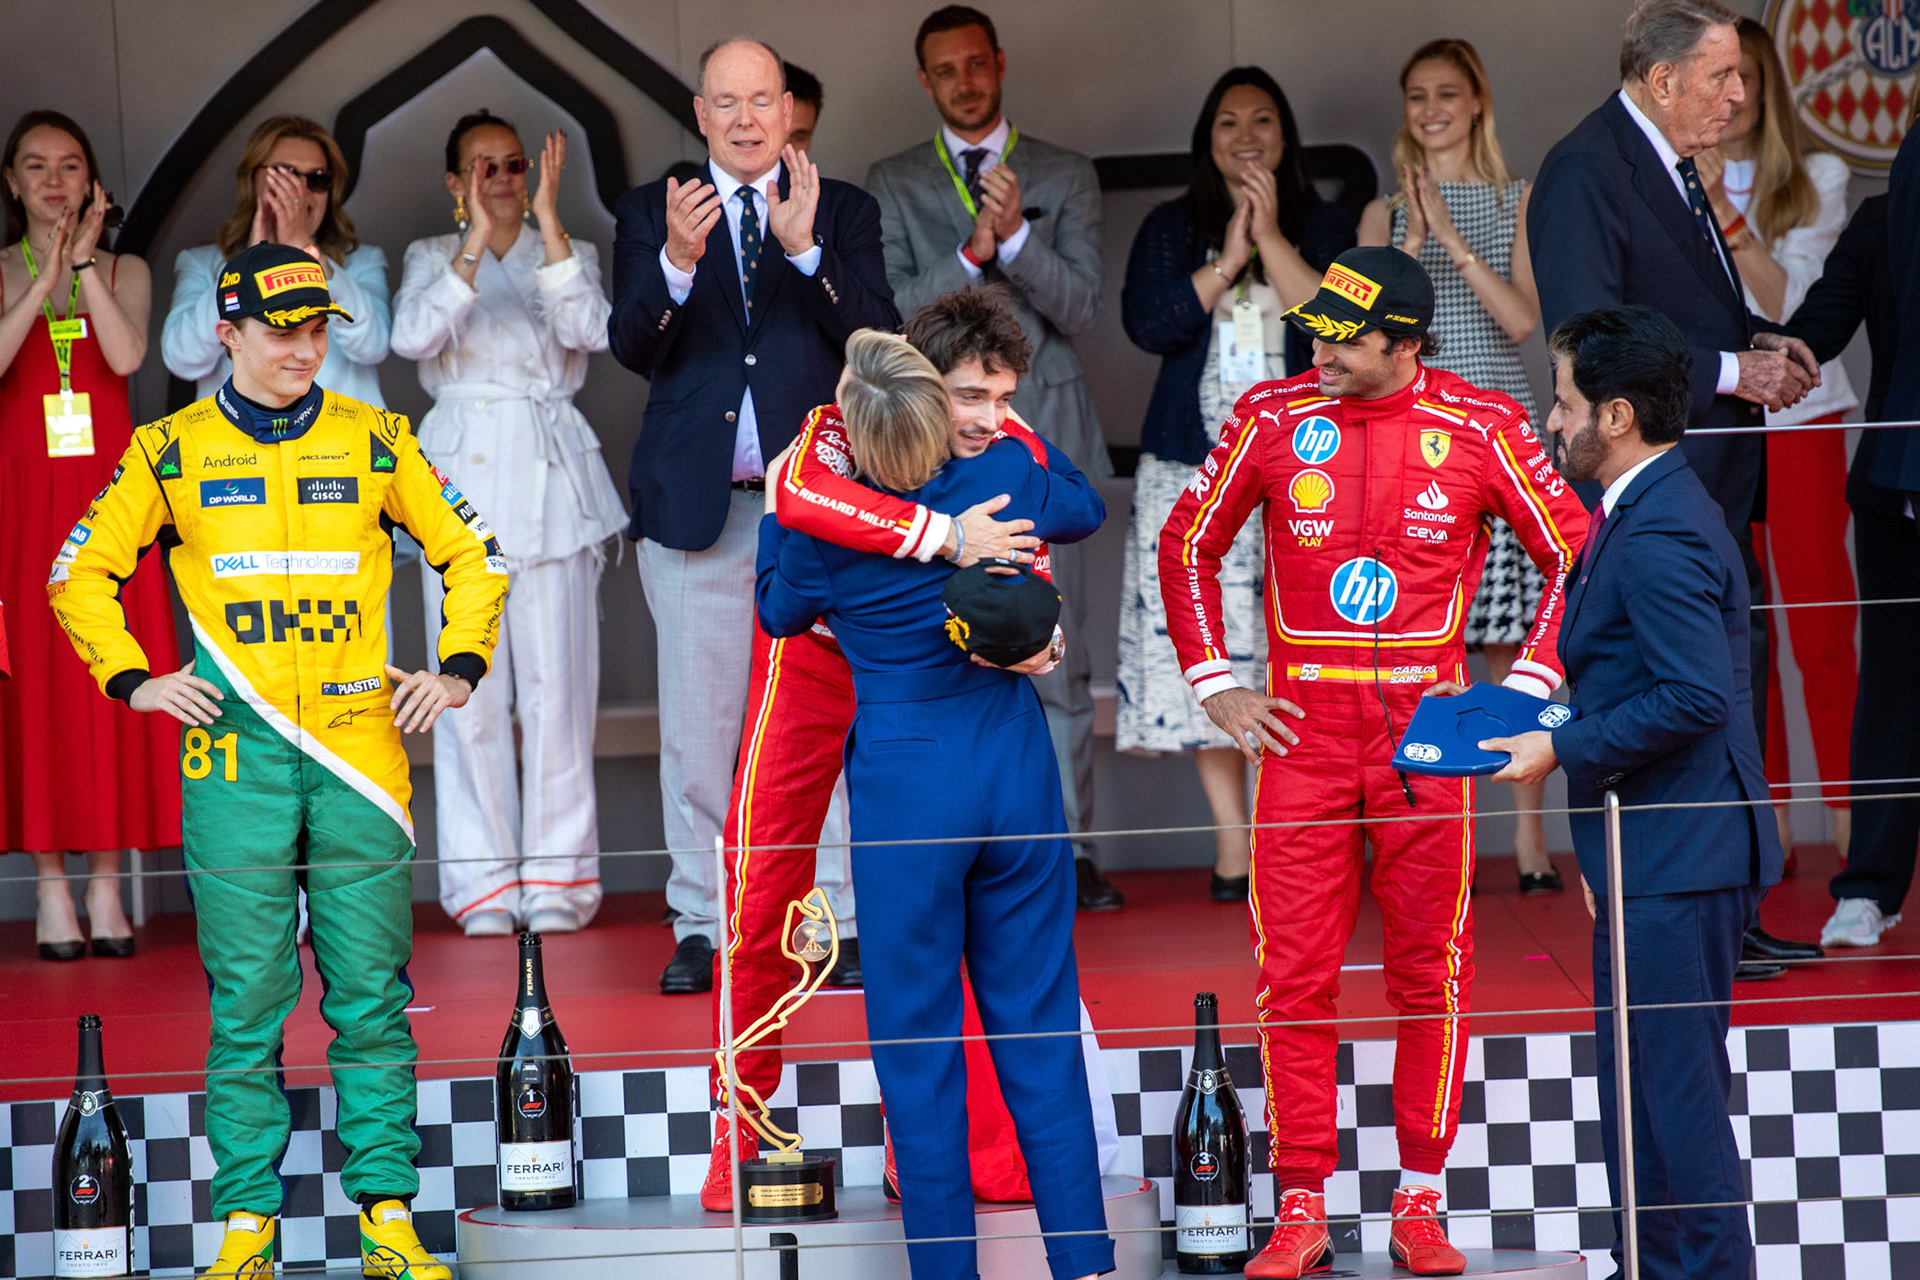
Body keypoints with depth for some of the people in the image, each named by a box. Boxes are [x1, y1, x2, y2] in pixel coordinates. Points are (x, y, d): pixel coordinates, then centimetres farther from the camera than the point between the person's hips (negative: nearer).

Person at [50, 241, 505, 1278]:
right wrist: (134, 679, 4)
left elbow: (470, 555, 18)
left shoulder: (375, 442, 9)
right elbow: (81, 573, 14)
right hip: (235, 759, -1)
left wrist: (457, 669, 7)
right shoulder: (172, 452, 6)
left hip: (360, 746, 1)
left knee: (371, 991, 1)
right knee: (246, 998, -1)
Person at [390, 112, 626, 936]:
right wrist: (476, 241, -19)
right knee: (470, 689, -3)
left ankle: (557, 879, 1)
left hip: (550, 474, 0)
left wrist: (548, 221, -17)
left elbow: (590, 329, -9)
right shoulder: (431, 258, 12)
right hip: (462, 474, 0)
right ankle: (485, 885, 1)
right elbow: (413, 336, -9)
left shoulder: (566, 255, 12)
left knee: (556, 682, -5)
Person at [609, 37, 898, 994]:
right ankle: (702, 926, 8)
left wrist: (807, 251, -17)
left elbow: (880, 339, -3)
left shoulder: (844, 213, 9)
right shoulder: (651, 215, 9)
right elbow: (633, 348, -3)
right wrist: (676, 262, -21)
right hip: (697, 504, 1)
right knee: (697, 725, 1)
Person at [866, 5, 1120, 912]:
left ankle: (1065, 849, 1)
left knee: (1059, 655, -2)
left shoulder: (1066, 178, 11)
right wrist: (971, 252, -15)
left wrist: (1016, 236, -15)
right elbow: (888, 313, -1)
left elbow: (1078, 308, 0)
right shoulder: (894, 184, 10)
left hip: (1045, 436, 0)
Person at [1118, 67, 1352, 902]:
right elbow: (1148, 325, -3)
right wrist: (1228, 262, -8)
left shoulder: (1324, 225, 9)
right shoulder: (1171, 229, 12)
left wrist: (1271, 238, -9)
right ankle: (1232, 841, 2)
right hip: (1194, 466, 1)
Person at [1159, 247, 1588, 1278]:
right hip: (1301, 727, 1)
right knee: (1294, 971, -2)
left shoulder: (1478, 429, -2)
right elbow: (1187, 544, 13)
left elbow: (1572, 552, 7)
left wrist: (1522, 688, 0)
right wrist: (1213, 686, 6)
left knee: (1430, 970, 3)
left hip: (1426, 728, -1)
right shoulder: (1272, 418, 2)